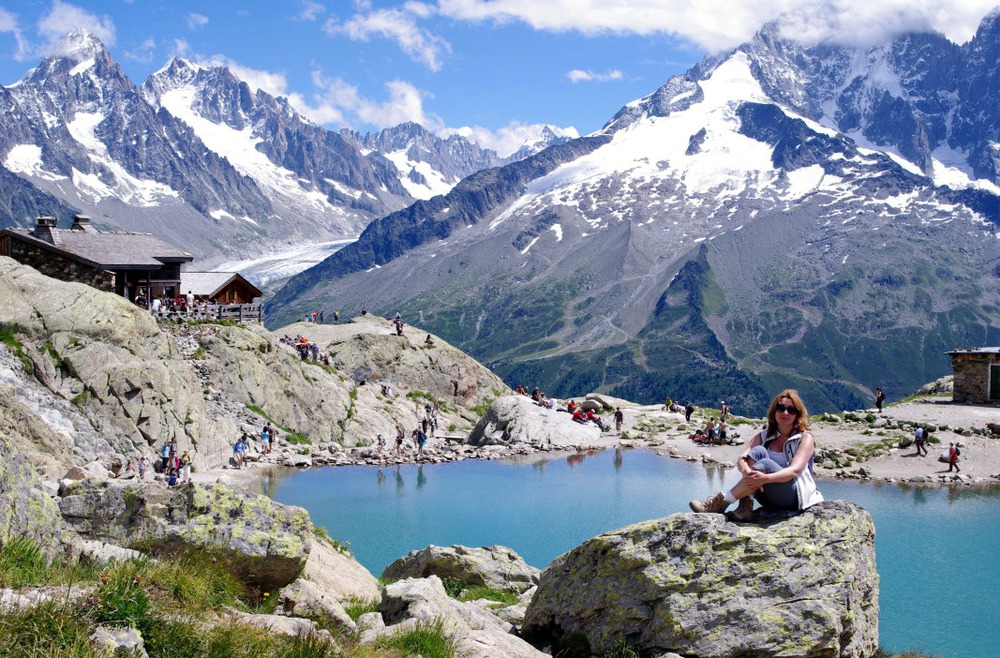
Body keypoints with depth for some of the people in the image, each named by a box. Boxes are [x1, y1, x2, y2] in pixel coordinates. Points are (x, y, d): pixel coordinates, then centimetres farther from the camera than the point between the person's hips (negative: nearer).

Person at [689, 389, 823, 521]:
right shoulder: (763, 436, 8)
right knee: (758, 452, -20)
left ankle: (721, 502, -28)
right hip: (770, 501, 4)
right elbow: (741, 460, -8)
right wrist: (748, 473, -35)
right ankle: (745, 506, -30)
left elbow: (795, 470, -20)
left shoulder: (805, 438, -3)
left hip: (795, 497, -4)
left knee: (766, 464, -31)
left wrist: (765, 478, -39)